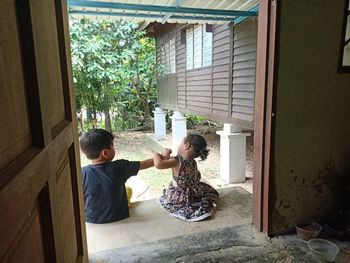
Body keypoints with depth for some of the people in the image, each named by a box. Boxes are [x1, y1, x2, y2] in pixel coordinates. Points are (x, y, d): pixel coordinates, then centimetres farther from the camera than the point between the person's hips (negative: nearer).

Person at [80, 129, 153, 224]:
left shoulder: (81, 174, -20)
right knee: (128, 189, 22)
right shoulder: (119, 167, -22)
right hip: (119, 219, -1)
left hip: (92, 222, 1)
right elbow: (145, 164, -8)